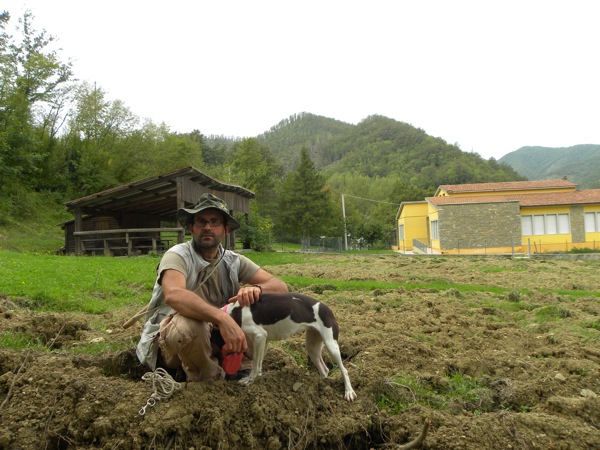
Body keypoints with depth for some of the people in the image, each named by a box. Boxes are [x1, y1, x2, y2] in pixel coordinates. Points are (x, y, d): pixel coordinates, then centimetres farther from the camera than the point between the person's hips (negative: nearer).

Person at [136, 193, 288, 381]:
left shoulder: (234, 261, -3)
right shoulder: (178, 255, -18)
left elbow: (280, 286, -9)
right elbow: (174, 295, -40)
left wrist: (256, 289, -32)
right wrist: (223, 318, -52)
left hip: (212, 338, 5)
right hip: (167, 342, -4)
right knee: (191, 325, -38)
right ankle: (208, 381, -9)